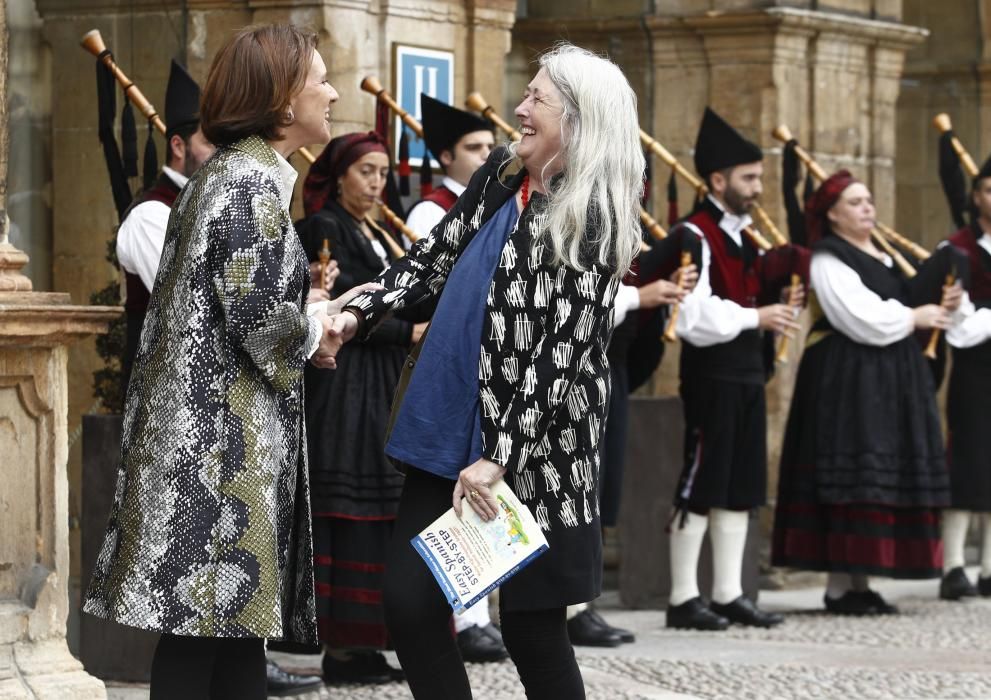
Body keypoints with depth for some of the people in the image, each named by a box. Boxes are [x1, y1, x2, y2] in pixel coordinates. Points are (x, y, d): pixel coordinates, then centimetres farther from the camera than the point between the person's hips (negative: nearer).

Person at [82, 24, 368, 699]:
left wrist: (305, 320, 12)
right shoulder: (255, 185, -14)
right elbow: (255, 314, -21)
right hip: (225, 440, -10)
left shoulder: (219, 175, 16)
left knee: (233, 613, 10)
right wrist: (313, 331, -3)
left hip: (200, 427, 10)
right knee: (208, 620, -7)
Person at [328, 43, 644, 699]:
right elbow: (434, 257, 17)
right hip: (449, 430, 7)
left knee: (532, 628, -1)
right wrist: (360, 313, 3)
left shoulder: (591, 219, -14)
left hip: (534, 449, -7)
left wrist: (500, 458, -22)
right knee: (410, 602, 3)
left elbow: (564, 354, -18)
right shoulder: (502, 176, 7)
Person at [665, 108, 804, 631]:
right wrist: (756, 317, -18)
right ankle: (683, 598, 0)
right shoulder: (693, 237, -12)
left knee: (740, 488, 10)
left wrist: (774, 296, 4)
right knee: (701, 485, -5)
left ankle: (729, 594, 14)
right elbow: (696, 316, -21)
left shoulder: (741, 237, 17)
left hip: (747, 373, 9)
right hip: (712, 375, -9)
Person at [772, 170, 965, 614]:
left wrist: (943, 306, -2)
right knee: (853, 479, -11)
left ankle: (860, 582, 10)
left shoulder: (883, 256, 19)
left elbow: (910, 297, 17)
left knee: (886, 482, 6)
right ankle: (839, 587, -9)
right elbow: (863, 319, -18)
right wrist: (915, 317, -8)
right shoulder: (829, 259, -8)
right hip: (847, 379, -9)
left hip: (891, 379, 9)